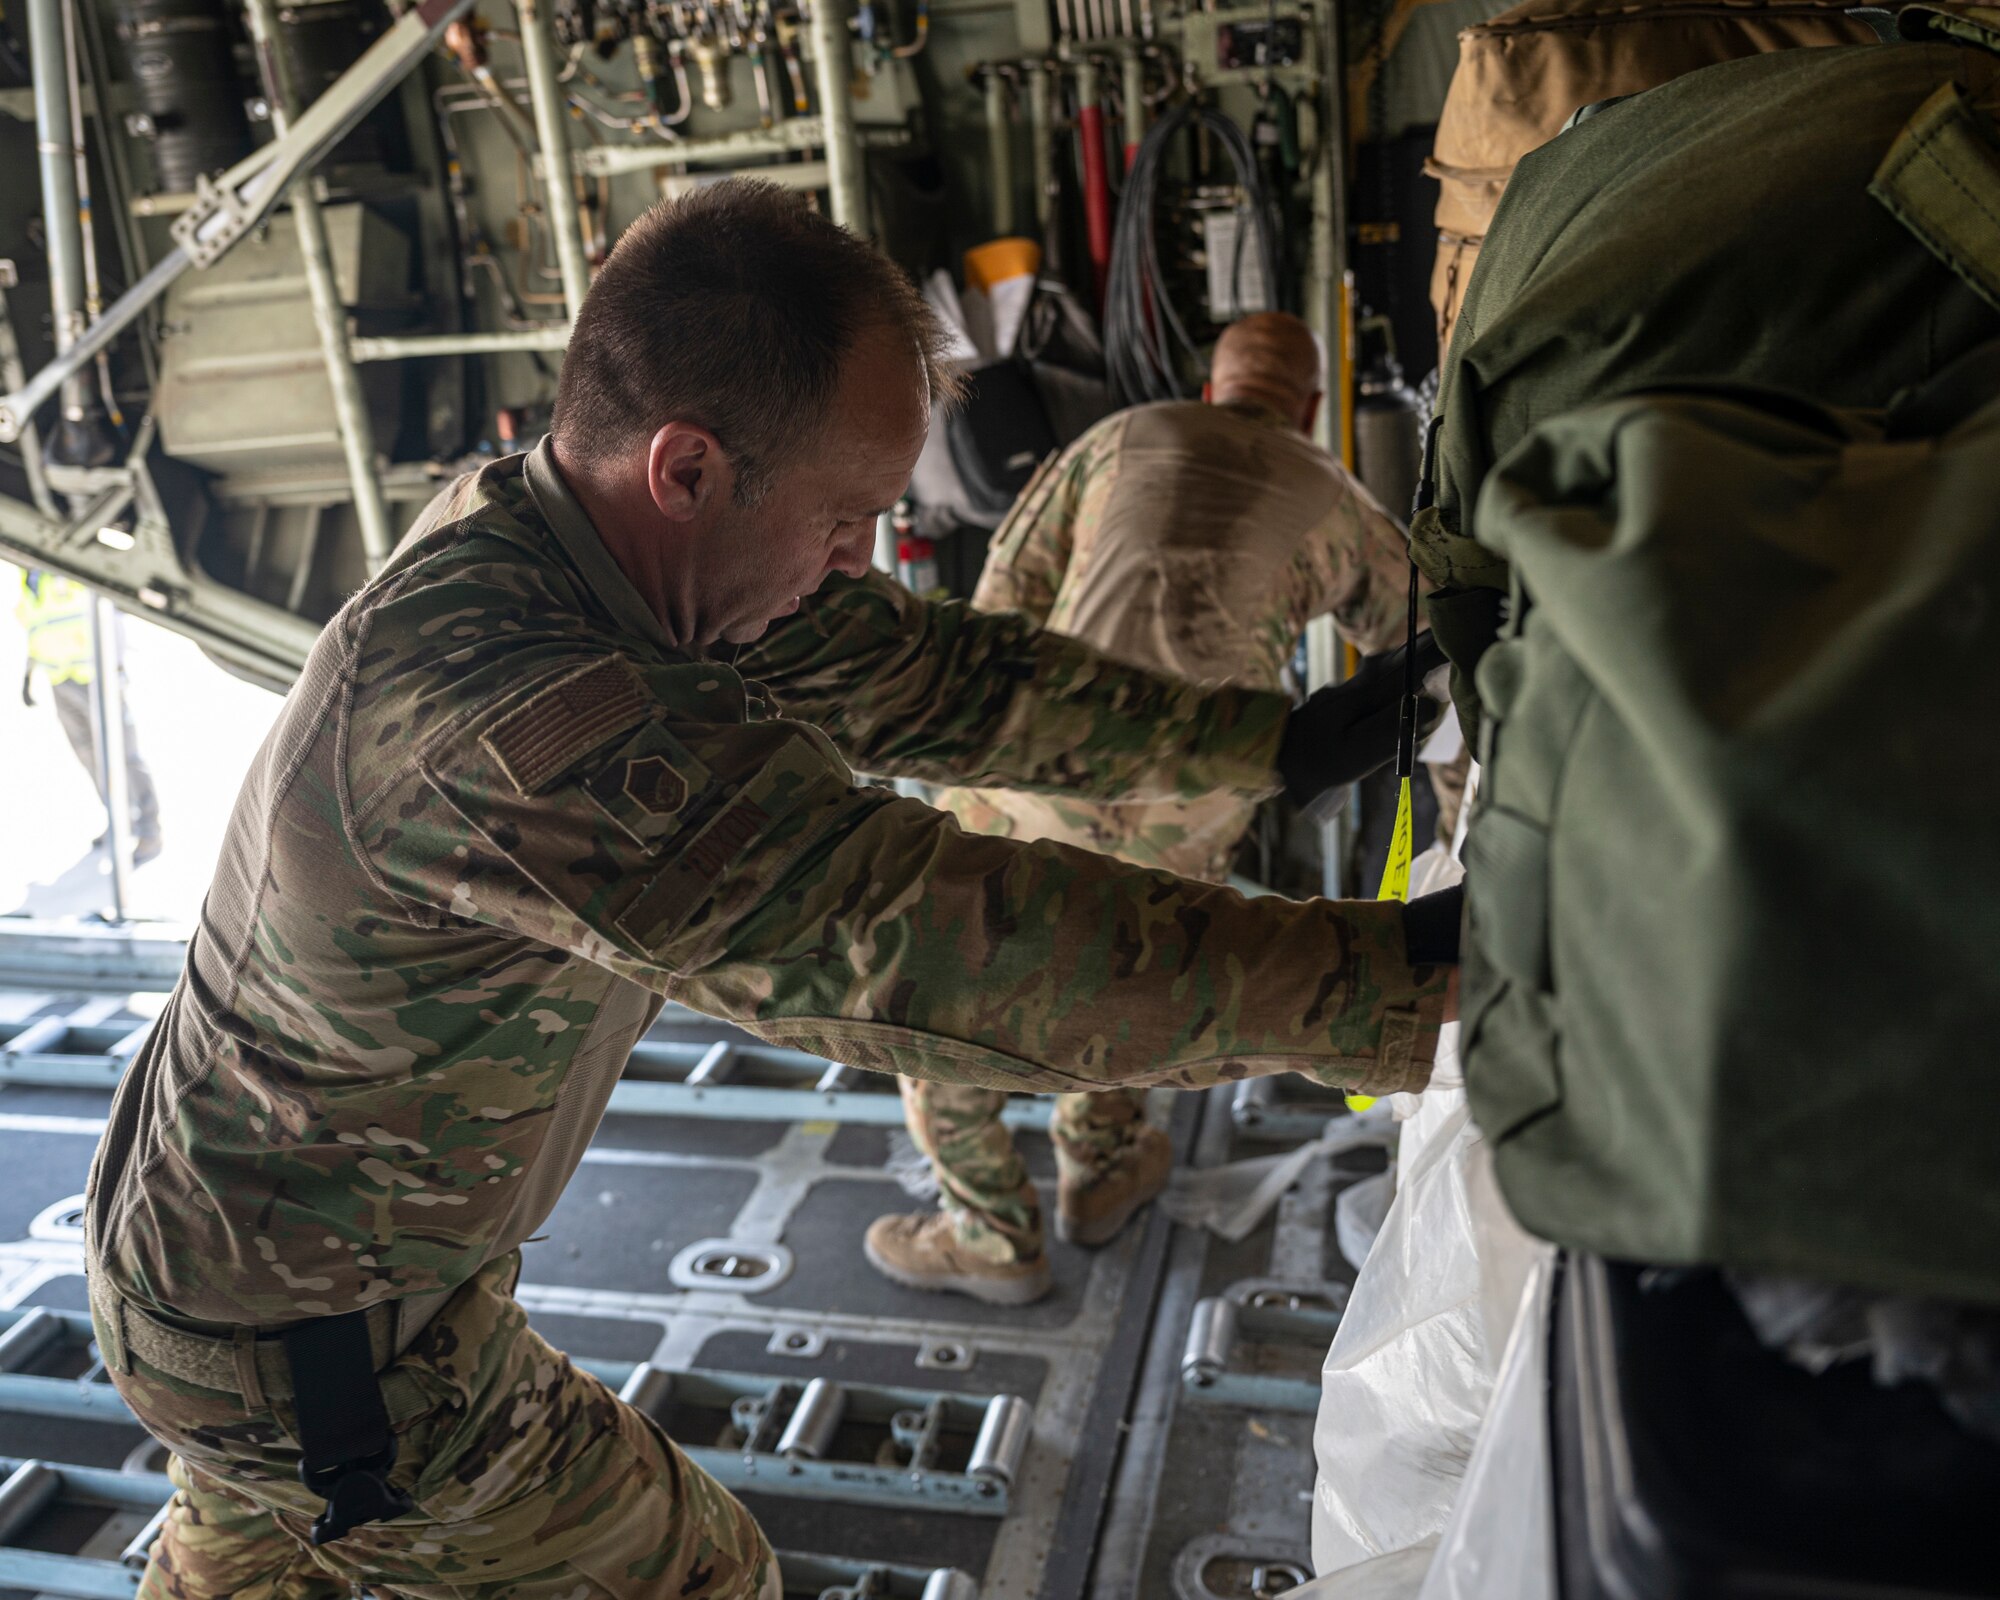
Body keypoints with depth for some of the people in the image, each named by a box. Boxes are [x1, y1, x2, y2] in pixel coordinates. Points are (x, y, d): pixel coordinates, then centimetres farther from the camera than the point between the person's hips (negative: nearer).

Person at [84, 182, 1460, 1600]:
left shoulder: (540, 531, -10)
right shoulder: (498, 716, -40)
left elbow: (921, 673, -8)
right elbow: (894, 931, -43)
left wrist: (1274, 740, -5)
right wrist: (1402, 972, -40)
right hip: (318, 1339, -9)